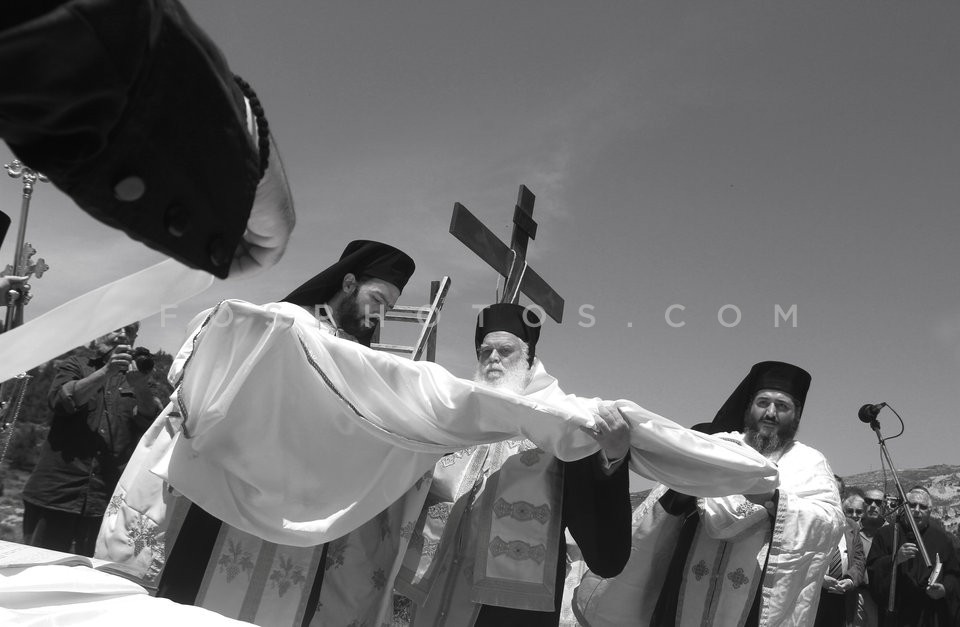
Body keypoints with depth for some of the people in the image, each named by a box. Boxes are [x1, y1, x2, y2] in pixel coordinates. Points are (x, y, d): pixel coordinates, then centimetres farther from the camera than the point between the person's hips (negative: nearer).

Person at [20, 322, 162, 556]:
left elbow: (152, 420, -2)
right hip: (58, 492, -1)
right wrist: (106, 371, -23)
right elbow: (62, 399, -9)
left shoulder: (136, 374, 15)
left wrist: (139, 386, -23)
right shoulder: (76, 364, 11)